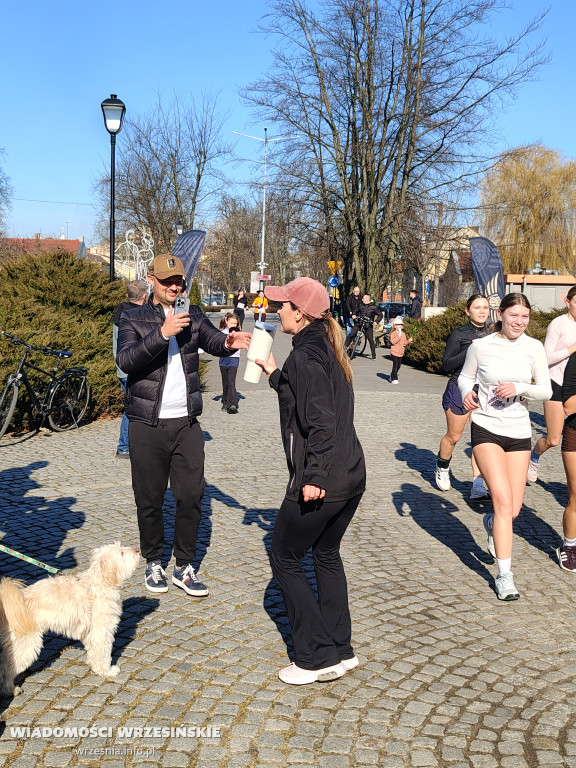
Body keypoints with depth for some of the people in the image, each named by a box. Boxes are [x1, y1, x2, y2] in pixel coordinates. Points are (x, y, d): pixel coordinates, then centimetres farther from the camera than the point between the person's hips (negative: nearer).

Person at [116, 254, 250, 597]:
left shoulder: (192, 316, 8)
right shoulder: (134, 319, -1)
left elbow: (214, 340, -8)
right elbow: (125, 359, -18)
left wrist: (229, 342, -31)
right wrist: (162, 334, -31)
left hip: (187, 423, 2)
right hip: (148, 426, -2)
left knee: (192, 496, 3)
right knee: (150, 499, 7)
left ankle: (185, 567, 17)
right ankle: (153, 563, 26)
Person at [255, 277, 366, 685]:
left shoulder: (304, 356, -16)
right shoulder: (326, 348, 12)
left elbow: (321, 422, -22)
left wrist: (313, 477, -22)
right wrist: (273, 373, 27)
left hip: (320, 483, -9)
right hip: (352, 476, 9)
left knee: (285, 560, 8)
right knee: (327, 554, 22)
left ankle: (316, 659, 13)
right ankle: (340, 651, 29)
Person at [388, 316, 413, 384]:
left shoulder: (403, 334, 12)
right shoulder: (393, 334, -8)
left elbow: (404, 343, 15)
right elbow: (393, 341, -23)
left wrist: (408, 341, -4)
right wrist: (399, 336, -27)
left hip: (401, 353, 7)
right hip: (394, 352, -6)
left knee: (398, 366, 11)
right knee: (395, 366, -10)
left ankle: (392, 376, 28)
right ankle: (394, 379, -6)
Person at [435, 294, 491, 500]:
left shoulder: (491, 335, 8)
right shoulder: (459, 334, -6)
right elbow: (446, 364, -9)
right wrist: (469, 351, -20)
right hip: (460, 390, -4)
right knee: (453, 436, 8)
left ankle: (477, 486, -3)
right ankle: (442, 468, 36)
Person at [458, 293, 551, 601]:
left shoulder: (534, 348, -1)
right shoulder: (480, 346, -5)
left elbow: (546, 390, 3)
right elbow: (465, 376, 10)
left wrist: (519, 388, -16)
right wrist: (467, 392, -12)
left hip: (519, 431, 3)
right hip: (486, 429, -3)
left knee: (514, 508, 7)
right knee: (504, 502, -14)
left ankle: (491, 523, 45)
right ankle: (504, 575, -5)